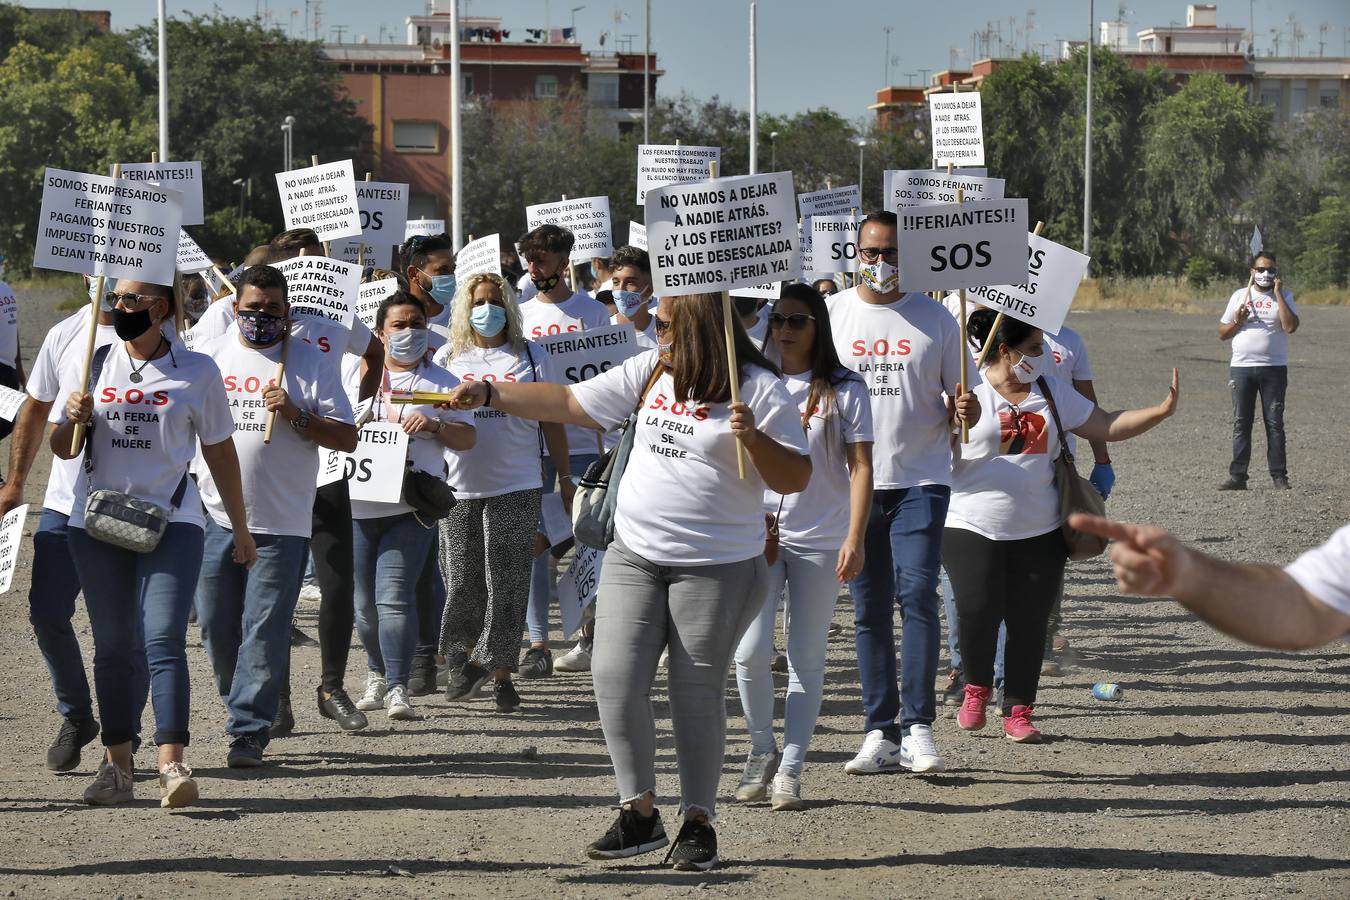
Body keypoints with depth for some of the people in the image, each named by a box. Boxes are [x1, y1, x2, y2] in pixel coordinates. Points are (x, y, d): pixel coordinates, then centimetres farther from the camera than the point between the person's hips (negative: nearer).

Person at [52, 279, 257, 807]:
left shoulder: (196, 371, 1)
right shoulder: (96, 364, 8)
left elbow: (220, 451, 8)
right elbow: (63, 450, 12)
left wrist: (240, 527, 10)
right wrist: (74, 421, -11)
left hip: (171, 521, -3)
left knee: (164, 640, -15)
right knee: (113, 645, 7)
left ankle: (172, 764, -22)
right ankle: (117, 765, 13)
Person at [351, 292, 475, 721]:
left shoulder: (440, 382, 8)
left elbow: (468, 438, 6)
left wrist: (434, 425, -13)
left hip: (411, 508, -3)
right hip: (358, 505, 3)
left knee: (394, 597, -15)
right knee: (365, 601, 9)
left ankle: (398, 689, -14)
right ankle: (378, 674, 29)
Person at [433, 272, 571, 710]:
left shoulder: (530, 355, 6)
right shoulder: (448, 358, 9)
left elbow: (552, 420, 8)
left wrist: (566, 479, 6)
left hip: (517, 488, -1)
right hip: (460, 488, 1)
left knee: (508, 583, -2)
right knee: (462, 581, 4)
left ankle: (499, 670, 3)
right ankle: (464, 654, 24)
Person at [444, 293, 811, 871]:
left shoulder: (759, 390, -7)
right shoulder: (649, 372, 7)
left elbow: (795, 479, -8)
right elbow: (569, 404, 10)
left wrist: (753, 438, -25)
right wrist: (489, 394, 6)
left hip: (716, 568, -5)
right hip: (634, 559, 5)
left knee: (696, 694, 0)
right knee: (615, 678, -5)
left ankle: (699, 822, 12)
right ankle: (639, 813, 6)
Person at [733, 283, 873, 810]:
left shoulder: (843, 391, 0)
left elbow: (860, 467, -3)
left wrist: (855, 538, -12)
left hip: (820, 538, -1)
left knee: (806, 659, 3)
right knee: (750, 653, -9)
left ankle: (789, 771, 8)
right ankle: (762, 750, 12)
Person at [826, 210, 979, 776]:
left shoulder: (935, 320, 5)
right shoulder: (830, 314, 7)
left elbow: (960, 403, 9)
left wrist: (966, 410, -14)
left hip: (920, 480, -2)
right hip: (853, 481, 2)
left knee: (916, 595, -15)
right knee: (869, 610, 5)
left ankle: (918, 727, -12)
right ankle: (880, 732, 11)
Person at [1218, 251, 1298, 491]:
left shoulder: (1284, 296, 6)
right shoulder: (1239, 296, 13)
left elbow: (1291, 326, -13)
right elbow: (1222, 333, 14)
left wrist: (1278, 293, -10)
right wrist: (1237, 321, -6)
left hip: (1274, 369, -2)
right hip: (1241, 367, 2)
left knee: (1275, 423, -3)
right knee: (1241, 424, 2)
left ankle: (1279, 477, 0)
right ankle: (1237, 477, 3)